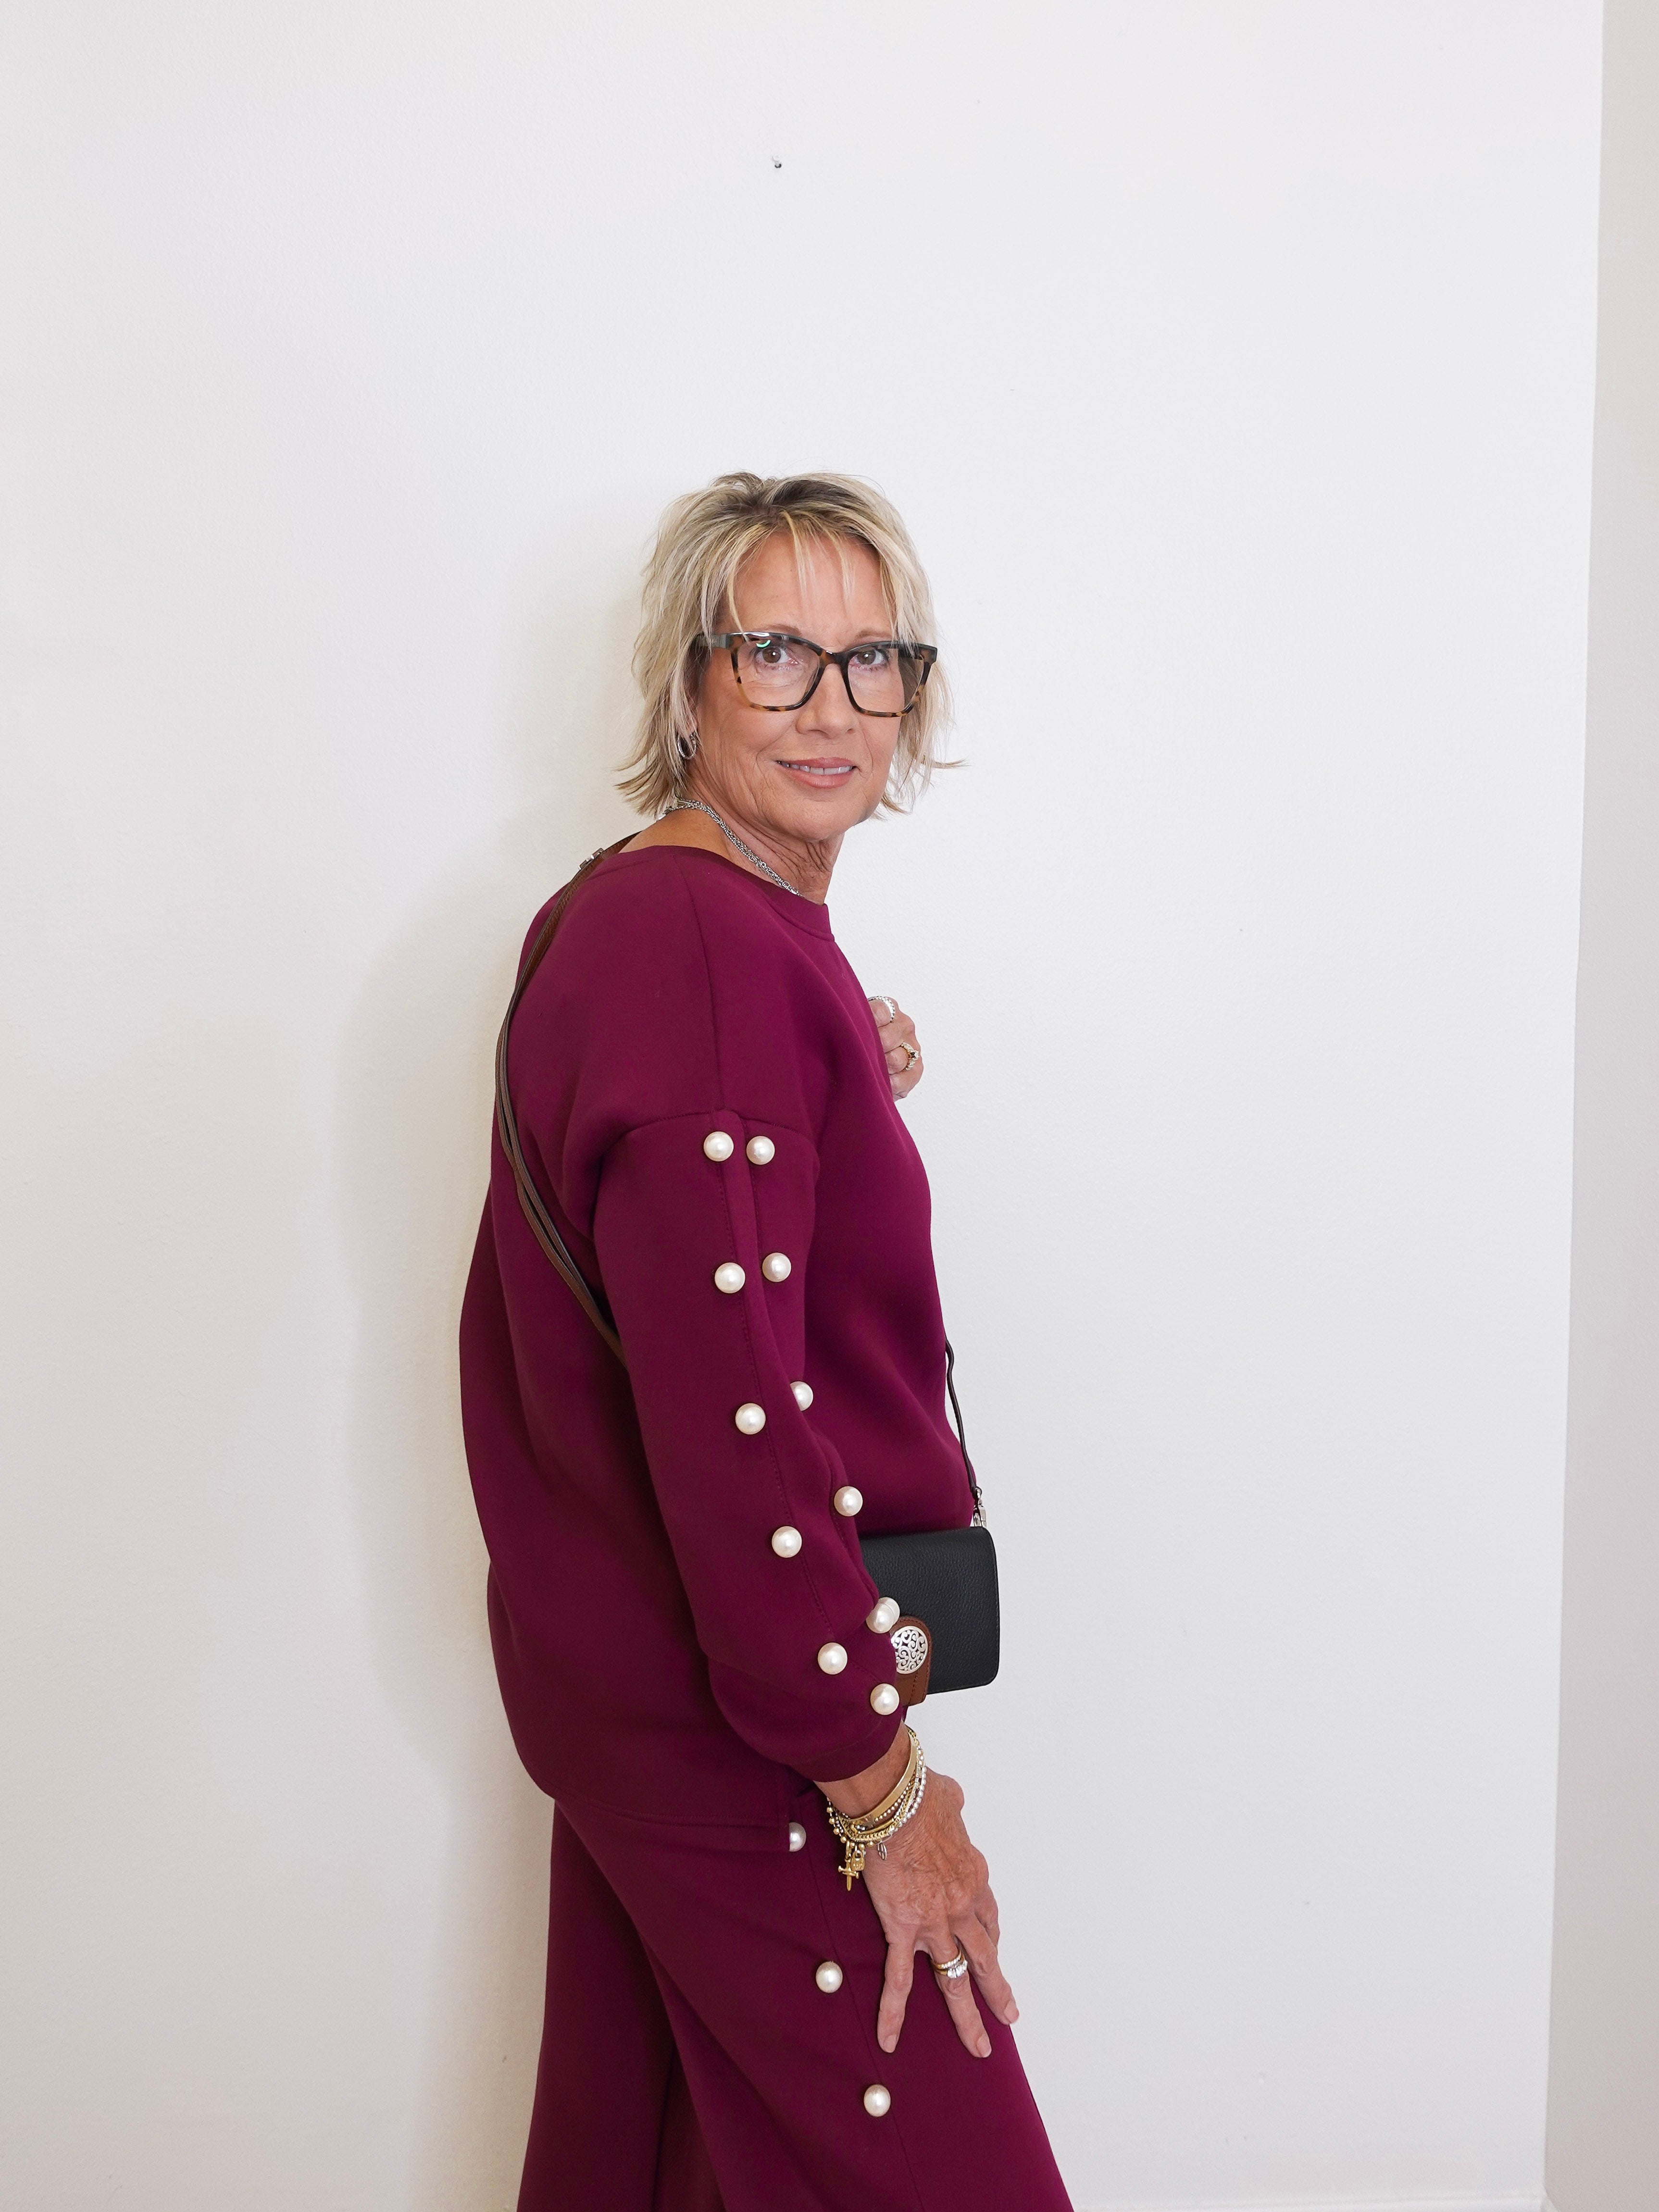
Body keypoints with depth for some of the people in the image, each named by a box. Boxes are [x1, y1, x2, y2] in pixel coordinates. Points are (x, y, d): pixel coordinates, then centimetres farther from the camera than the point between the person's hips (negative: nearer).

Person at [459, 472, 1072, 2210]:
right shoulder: (698, 946, -23)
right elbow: (725, 1400, -28)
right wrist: (882, 1782, -21)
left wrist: (852, 1094, 4)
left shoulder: (648, 916, 9)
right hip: (739, 1727, -10)